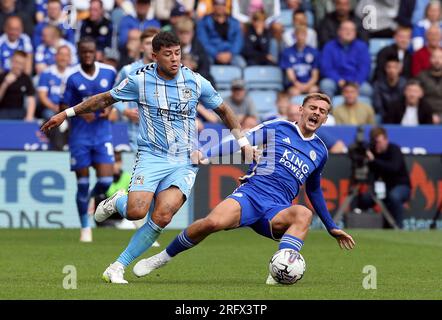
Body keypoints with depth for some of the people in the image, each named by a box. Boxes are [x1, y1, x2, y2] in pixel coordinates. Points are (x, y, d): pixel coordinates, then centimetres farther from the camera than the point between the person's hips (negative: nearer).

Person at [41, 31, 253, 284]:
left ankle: (119, 266, -10)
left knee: (162, 216, -22)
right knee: (136, 211, -25)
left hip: (185, 162, 1)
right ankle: (116, 203, 14)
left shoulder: (196, 82, 2)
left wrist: (243, 141, 14)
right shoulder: (140, 80, -1)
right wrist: (66, 113, 13)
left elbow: (224, 110, 18)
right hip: (152, 156, -1)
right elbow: (105, 99, 13)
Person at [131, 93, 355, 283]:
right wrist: (204, 154, -5)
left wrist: (332, 228, 36)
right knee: (214, 222, -31)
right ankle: (162, 258, -10)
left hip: (277, 211, 2)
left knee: (304, 214, -34)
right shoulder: (278, 128, 12)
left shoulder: (320, 151, 22)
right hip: (251, 193, -2)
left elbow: (313, 191, 34)